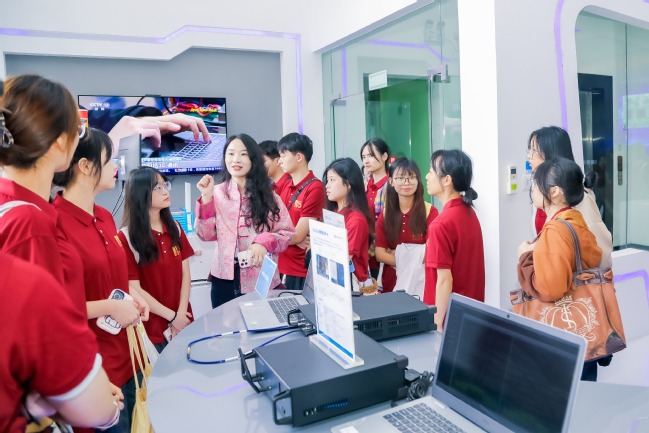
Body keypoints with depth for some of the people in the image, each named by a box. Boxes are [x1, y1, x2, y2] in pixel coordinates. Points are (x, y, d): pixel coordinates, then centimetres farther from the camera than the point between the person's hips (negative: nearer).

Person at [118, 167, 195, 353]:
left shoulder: (174, 228, 6)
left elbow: (185, 274, 3)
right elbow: (134, 289, -14)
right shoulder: (126, 237, -12)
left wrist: (181, 313, -8)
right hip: (152, 329, -5)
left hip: (183, 322, 5)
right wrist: (172, 316, -13)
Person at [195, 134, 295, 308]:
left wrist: (265, 242, -18)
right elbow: (206, 234, 0)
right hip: (225, 280, 1)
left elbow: (287, 232, 0)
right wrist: (207, 198, -8)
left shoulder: (268, 196, 2)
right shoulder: (217, 193, 3)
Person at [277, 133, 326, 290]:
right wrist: (293, 239, -13)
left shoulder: (315, 188, -17)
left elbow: (298, 235, -17)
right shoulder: (284, 185, 7)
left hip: (301, 270, -7)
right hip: (278, 266, 7)